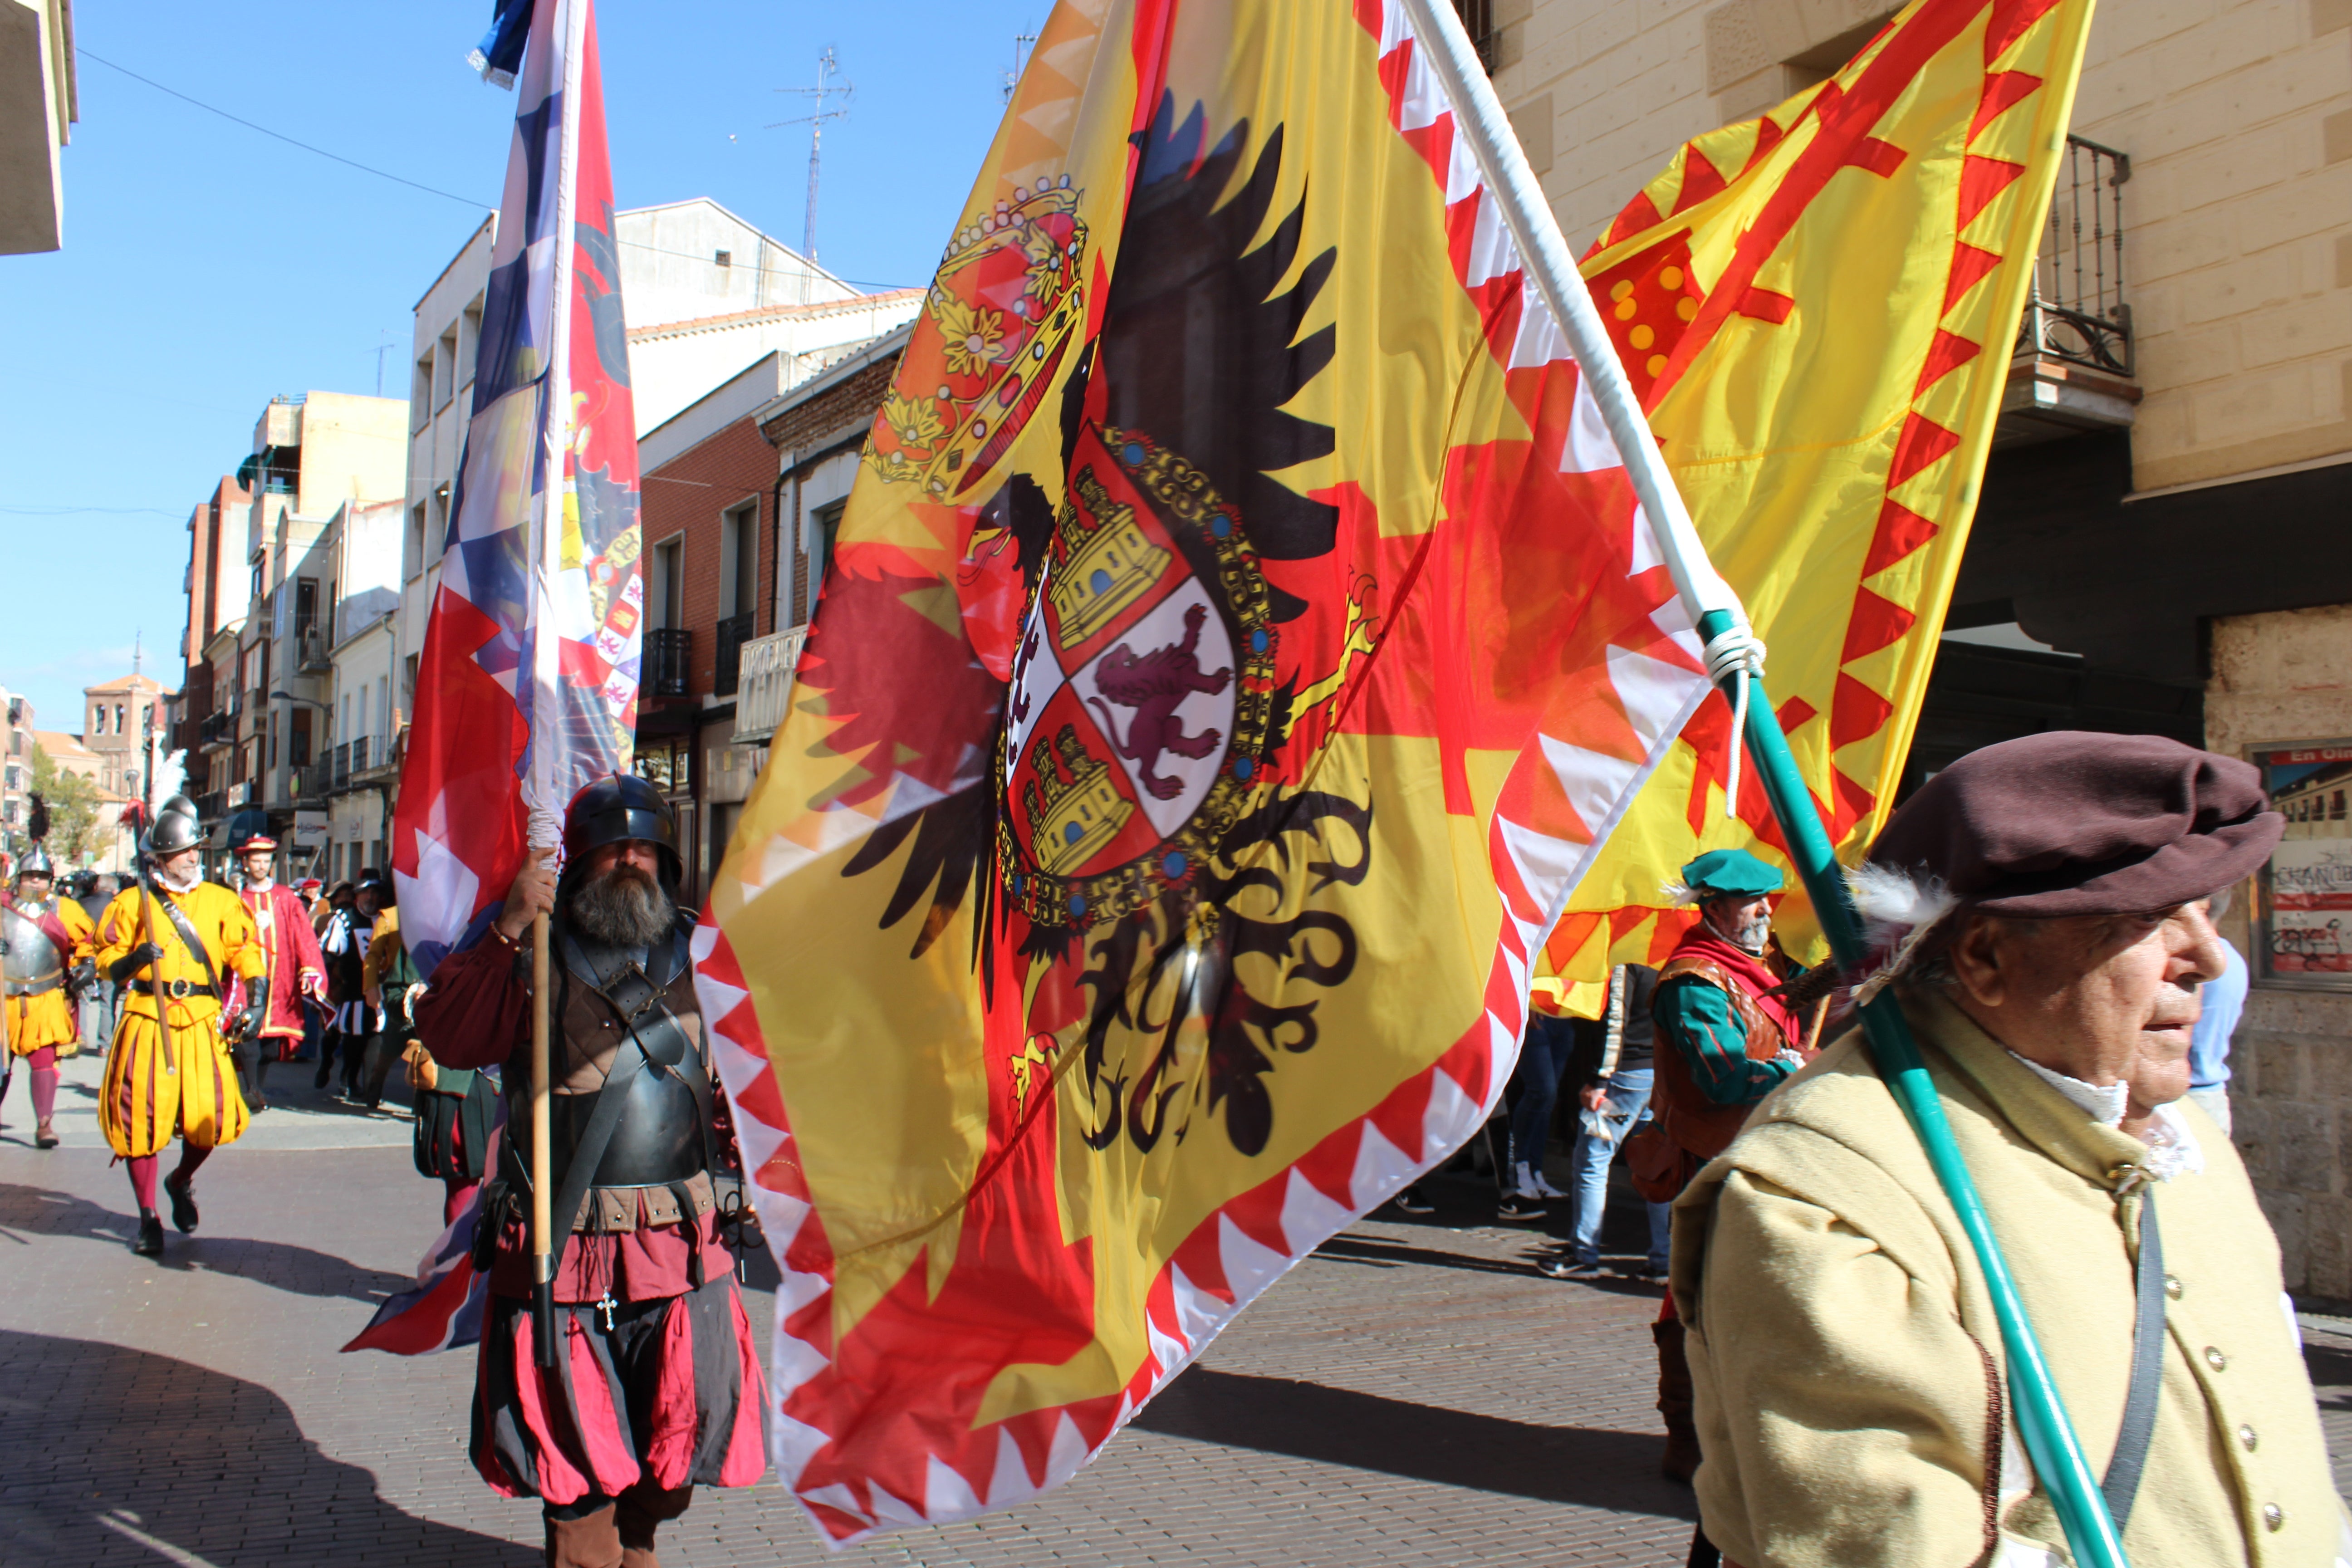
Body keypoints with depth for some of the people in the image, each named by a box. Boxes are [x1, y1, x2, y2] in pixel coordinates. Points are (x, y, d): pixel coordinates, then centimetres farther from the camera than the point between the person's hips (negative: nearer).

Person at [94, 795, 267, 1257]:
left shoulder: (221, 901, 8)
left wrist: (256, 1000, -6)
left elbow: (245, 951, 7)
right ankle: (148, 1217, 17)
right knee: (142, 1114, 0)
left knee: (211, 1113, -6)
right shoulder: (133, 903, 3)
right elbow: (107, 963, 4)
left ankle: (182, 1181, 28)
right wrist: (134, 959, -17)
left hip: (202, 1023, 1)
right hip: (147, 1021, -1)